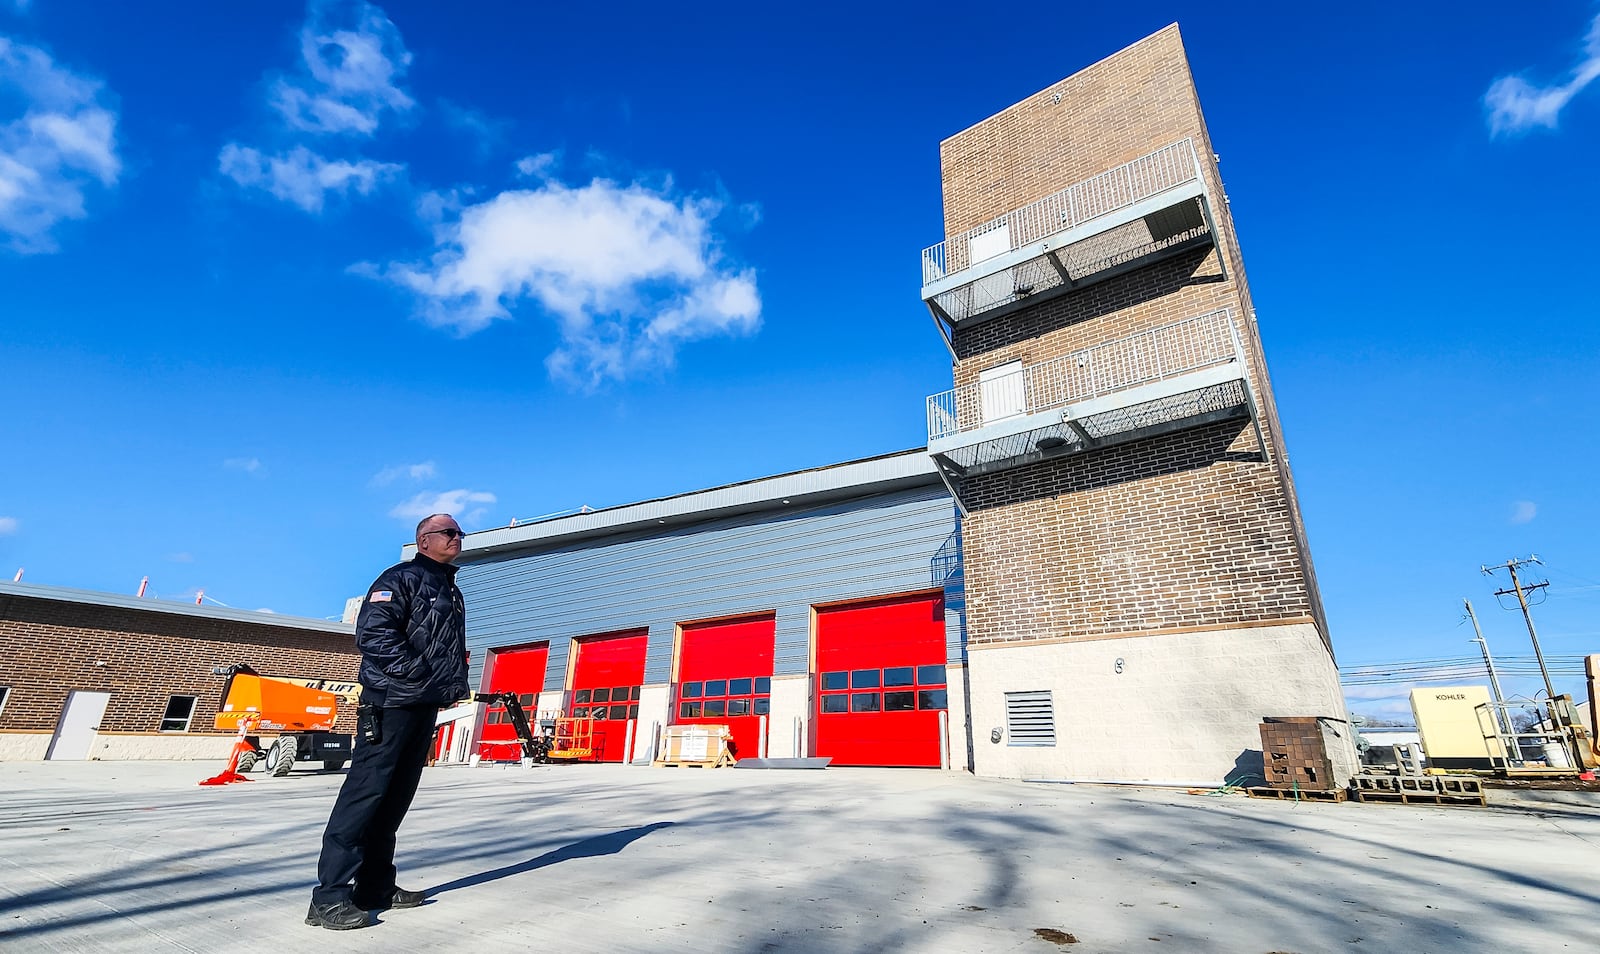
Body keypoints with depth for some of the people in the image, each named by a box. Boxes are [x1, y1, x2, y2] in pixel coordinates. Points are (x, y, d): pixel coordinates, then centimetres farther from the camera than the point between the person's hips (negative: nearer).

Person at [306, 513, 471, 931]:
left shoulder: (453, 594, 21)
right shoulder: (401, 578, -5)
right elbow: (372, 633, -17)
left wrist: (457, 682, 10)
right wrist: (417, 673, -19)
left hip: (426, 707, 8)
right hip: (390, 703, -8)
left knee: (395, 797, 12)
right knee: (364, 792, -7)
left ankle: (375, 887, 20)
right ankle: (329, 896, -1)